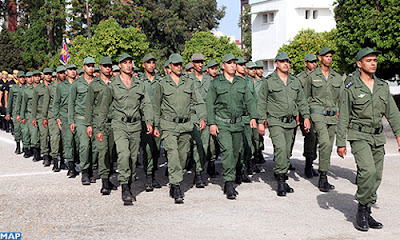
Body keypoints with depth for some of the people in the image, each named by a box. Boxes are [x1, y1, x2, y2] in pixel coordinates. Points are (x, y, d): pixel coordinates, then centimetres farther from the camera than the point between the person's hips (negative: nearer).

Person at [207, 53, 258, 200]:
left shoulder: (242, 83, 12)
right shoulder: (216, 83, 2)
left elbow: (249, 101, 9)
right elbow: (210, 104, 0)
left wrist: (253, 117, -5)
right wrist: (211, 123, -8)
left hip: (238, 123, 4)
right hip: (222, 124, -4)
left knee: (236, 153, 8)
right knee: (227, 150, -19)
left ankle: (229, 184, 20)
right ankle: (229, 184, -18)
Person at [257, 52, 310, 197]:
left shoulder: (295, 82, 12)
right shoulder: (268, 82, -3)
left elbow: (302, 101, 17)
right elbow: (261, 103, -1)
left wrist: (306, 117, 6)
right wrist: (261, 122, -5)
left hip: (290, 122, 5)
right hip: (275, 122, -5)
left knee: (287, 152, 8)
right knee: (280, 148, -20)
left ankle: (283, 180, 20)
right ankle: (280, 181, -16)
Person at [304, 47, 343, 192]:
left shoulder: (337, 77, 10)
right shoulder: (312, 76, 1)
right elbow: (306, 97, 8)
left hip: (332, 115, 5)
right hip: (318, 114, -4)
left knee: (328, 147, 8)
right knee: (325, 143, -22)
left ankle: (323, 180, 17)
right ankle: (323, 177, -17)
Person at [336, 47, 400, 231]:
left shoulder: (382, 86, 10)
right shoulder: (351, 88, -5)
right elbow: (343, 117, -5)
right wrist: (341, 143, -7)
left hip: (378, 137, 5)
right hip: (359, 136, -5)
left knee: (376, 177, 6)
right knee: (368, 171, -22)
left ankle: (366, 214, 19)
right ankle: (362, 210, -5)